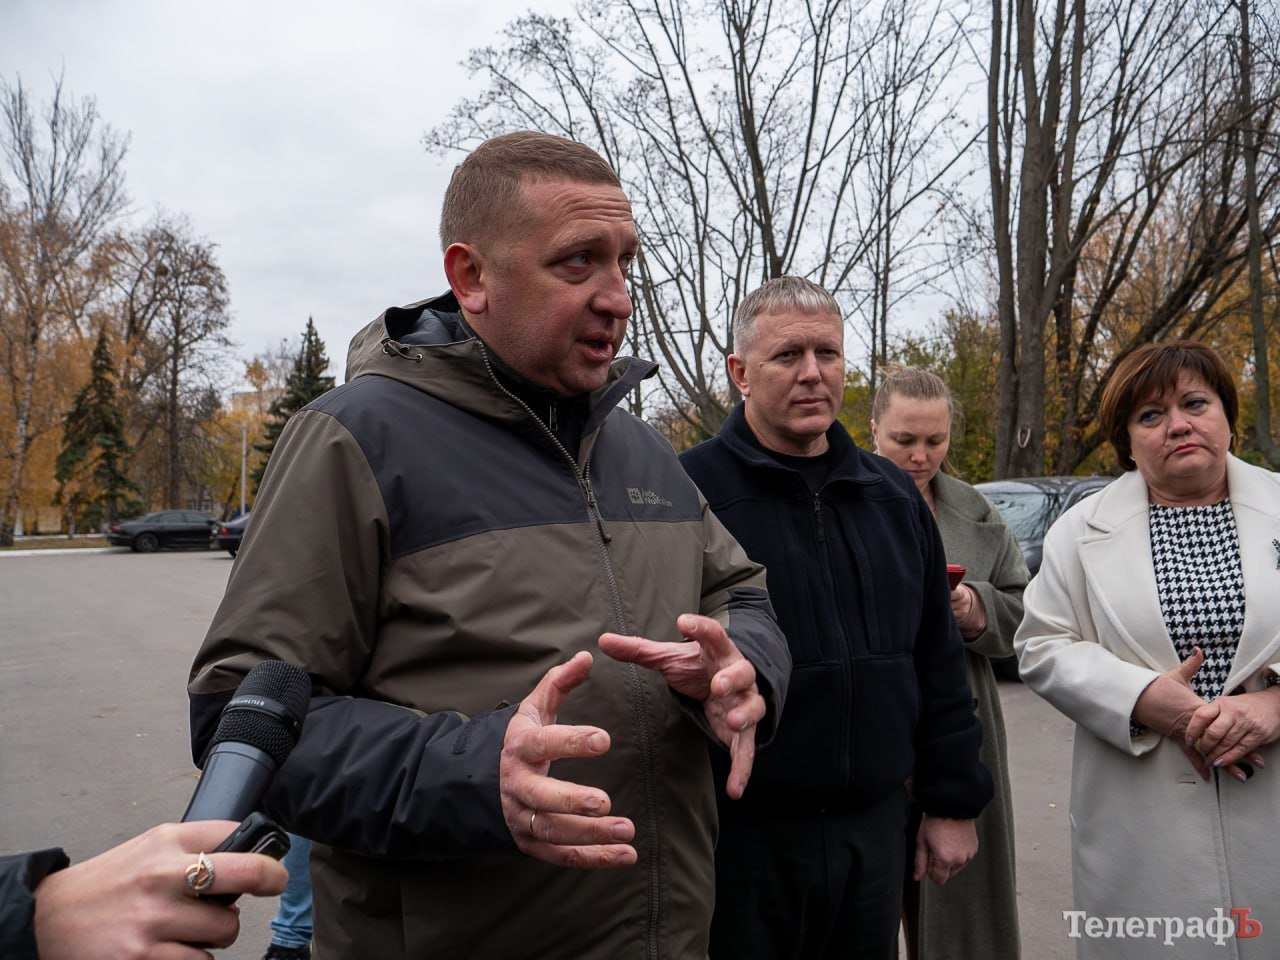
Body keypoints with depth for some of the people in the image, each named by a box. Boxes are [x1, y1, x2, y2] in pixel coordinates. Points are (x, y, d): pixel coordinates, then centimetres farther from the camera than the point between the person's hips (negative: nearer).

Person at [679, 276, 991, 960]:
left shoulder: (894, 496, 8)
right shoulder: (688, 491, -11)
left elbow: (938, 663, 12)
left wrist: (952, 803, 12)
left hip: (874, 827, 5)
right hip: (739, 835, -5)